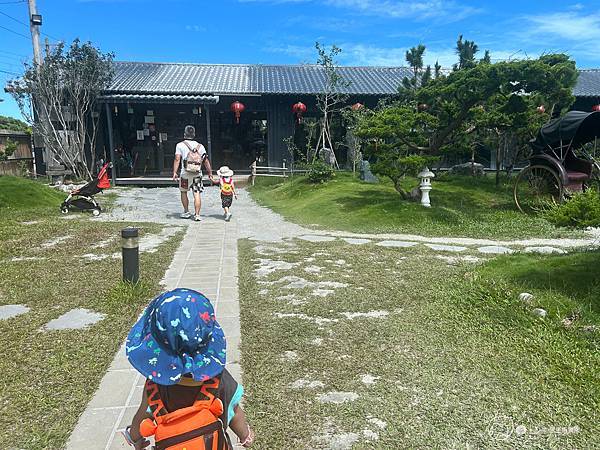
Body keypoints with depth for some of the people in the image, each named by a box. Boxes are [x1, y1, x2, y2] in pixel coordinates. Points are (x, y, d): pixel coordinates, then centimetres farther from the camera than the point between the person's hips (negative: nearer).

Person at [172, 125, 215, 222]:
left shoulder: (180, 145, -1)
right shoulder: (200, 146, 7)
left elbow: (177, 159, -10)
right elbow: (206, 161, 8)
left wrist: (174, 172, -12)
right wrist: (210, 173, 14)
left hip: (185, 174, -2)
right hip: (198, 174, 2)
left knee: (183, 192, 17)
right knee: (197, 194, 2)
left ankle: (186, 212, 24)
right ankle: (197, 215, -2)